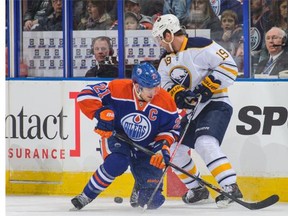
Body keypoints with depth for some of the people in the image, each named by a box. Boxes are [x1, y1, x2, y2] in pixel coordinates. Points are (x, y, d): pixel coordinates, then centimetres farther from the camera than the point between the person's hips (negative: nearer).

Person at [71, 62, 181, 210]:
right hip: (116, 138, -3)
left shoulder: (165, 101, -17)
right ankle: (86, 196, -18)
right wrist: (101, 114, -36)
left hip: (146, 148, 3)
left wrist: (163, 145, -22)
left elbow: (172, 128, -4)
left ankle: (139, 191, 37)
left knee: (152, 199, -4)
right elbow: (86, 95, -24)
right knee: (117, 163, -38)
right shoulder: (117, 89, -26)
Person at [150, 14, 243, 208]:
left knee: (205, 144, -30)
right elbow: (165, 87, 3)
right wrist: (179, 95, -18)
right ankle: (197, 189, 24)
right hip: (191, 110, 9)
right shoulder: (167, 61, 10)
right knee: (174, 148, 9)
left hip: (216, 105, -9)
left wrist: (205, 88, -25)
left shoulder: (201, 47, -16)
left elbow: (229, 67, -20)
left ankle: (231, 188, -32)